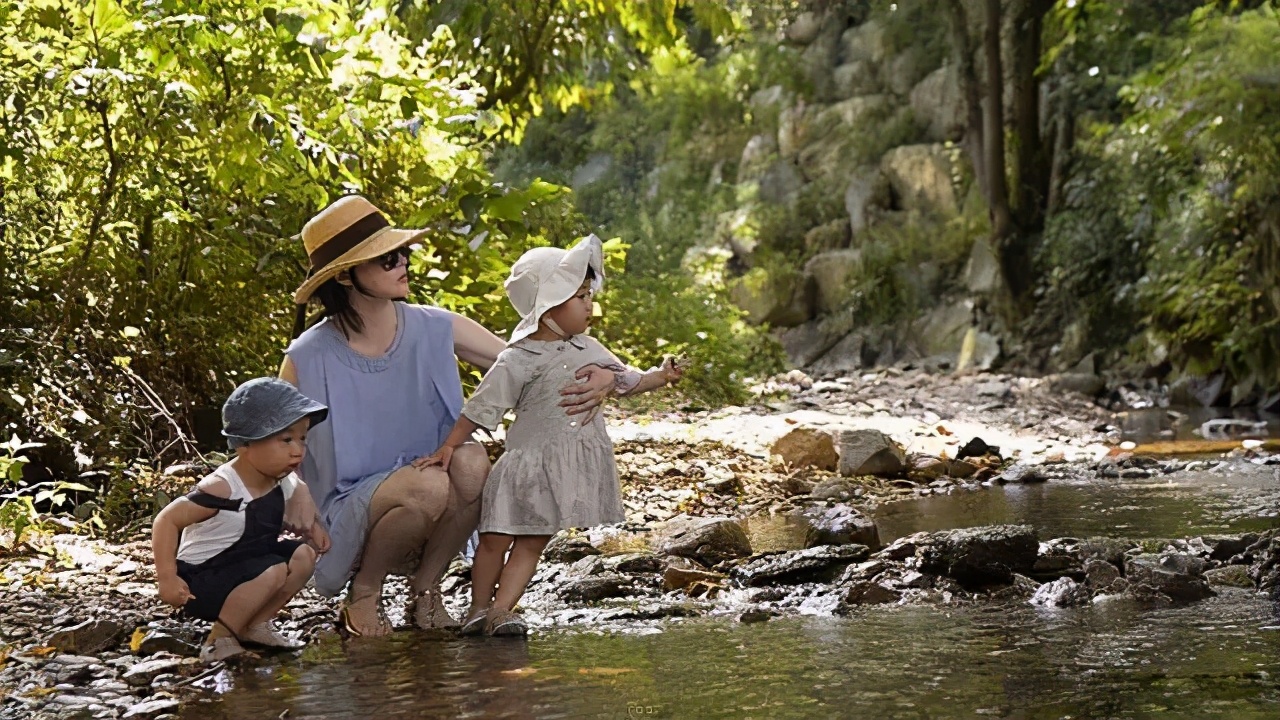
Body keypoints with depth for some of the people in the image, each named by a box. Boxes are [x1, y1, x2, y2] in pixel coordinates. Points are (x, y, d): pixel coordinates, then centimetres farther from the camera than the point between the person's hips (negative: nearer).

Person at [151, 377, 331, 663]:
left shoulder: (283, 482, -2)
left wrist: (308, 526, 3)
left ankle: (255, 624, 6)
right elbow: (167, 521, -24)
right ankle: (219, 641, -13)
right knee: (273, 571, -26)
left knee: (304, 555, -2)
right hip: (201, 581, -8)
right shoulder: (222, 489, -27)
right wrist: (168, 579, -28)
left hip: (245, 568, 8)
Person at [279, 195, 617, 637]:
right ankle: (363, 591, -5)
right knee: (429, 485, -34)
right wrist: (297, 506, -19)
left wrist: (599, 378, -24)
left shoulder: (436, 330, -4)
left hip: (425, 512, 3)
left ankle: (425, 588, -6)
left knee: (471, 460, -29)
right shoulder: (307, 360, -11)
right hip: (348, 516, -3)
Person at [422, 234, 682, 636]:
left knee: (532, 542, 4)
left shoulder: (587, 349, 8)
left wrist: (660, 376, 4)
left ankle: (502, 608, 5)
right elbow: (481, 408, -8)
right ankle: (479, 608, 14)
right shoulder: (518, 361, -11)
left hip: (569, 466, 6)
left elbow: (626, 380, 19)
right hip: (529, 463, -5)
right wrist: (449, 447, -8)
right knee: (497, 537, 1)